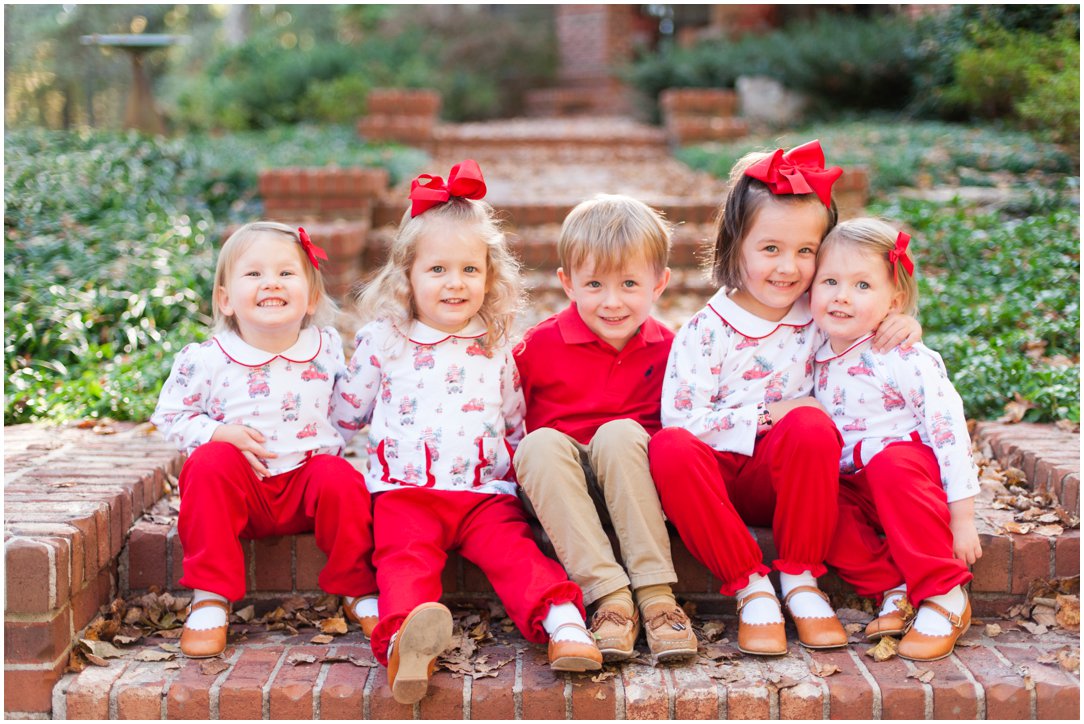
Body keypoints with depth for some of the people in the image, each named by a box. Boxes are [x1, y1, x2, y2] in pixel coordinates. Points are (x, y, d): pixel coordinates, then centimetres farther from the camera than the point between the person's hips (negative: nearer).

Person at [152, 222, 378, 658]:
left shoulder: (328, 348, 1)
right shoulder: (205, 359, -7)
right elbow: (169, 415, 1)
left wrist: (336, 442, -2)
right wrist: (222, 433, -16)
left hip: (308, 480, 1)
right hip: (242, 488, -1)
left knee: (341, 480, -29)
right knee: (209, 462, -30)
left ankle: (359, 591, -7)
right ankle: (210, 599, -23)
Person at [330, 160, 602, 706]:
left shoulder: (495, 348, 17)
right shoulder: (382, 340, 12)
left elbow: (518, 424, 26)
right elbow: (346, 415, 24)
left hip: (486, 491, 2)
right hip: (405, 489, -2)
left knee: (513, 550, -24)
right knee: (406, 556, -29)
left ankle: (563, 623, -45)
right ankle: (406, 640, -55)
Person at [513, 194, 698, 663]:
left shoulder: (666, 349, 0)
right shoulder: (540, 346, -5)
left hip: (634, 488, 0)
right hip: (556, 487, 0)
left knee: (620, 432, -30)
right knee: (542, 444, -31)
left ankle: (655, 593, -34)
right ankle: (610, 595, -38)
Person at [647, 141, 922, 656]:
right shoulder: (705, 332, -5)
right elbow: (681, 418, -11)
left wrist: (900, 327, -5)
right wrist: (766, 415, -17)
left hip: (783, 478, 2)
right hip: (716, 477, -1)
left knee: (811, 424, -32)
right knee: (670, 447, -35)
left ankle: (800, 579, -16)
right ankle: (749, 588, -24)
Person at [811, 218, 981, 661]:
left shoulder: (907, 360, -14)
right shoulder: (815, 362, 3)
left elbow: (949, 430, -15)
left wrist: (962, 518, -17)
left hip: (908, 474, -4)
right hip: (852, 488, 4)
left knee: (890, 462, -38)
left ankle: (945, 597, -26)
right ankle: (893, 588, -16)